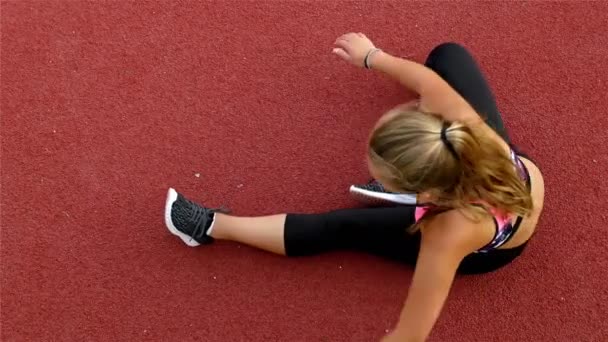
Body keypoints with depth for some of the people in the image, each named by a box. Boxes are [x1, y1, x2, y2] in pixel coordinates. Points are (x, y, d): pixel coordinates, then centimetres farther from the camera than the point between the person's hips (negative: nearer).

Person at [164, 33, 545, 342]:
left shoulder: (451, 234, -48)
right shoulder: (456, 126, -40)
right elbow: (425, 78, -17)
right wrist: (371, 56, -1)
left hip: (488, 251, -4)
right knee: (447, 54, 9)